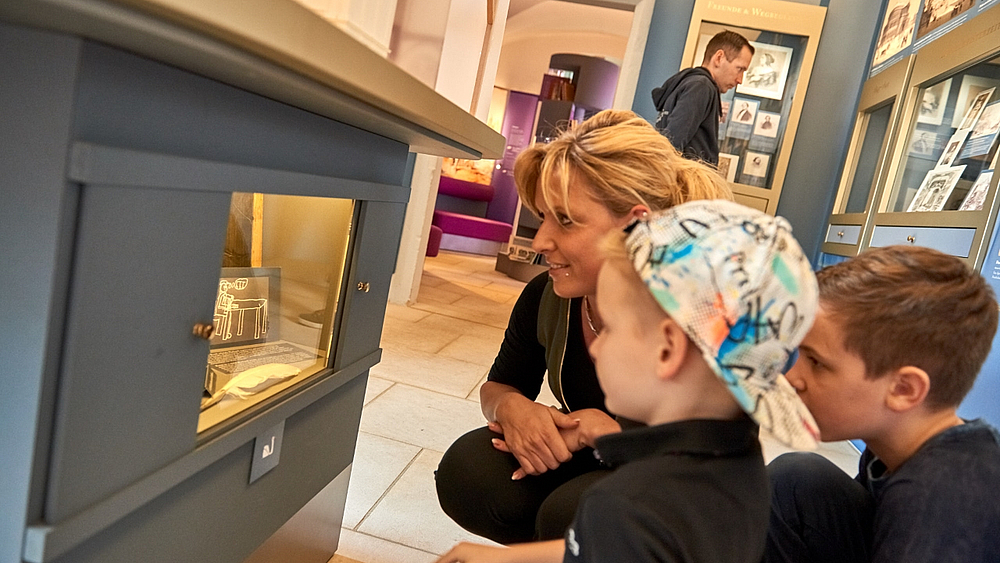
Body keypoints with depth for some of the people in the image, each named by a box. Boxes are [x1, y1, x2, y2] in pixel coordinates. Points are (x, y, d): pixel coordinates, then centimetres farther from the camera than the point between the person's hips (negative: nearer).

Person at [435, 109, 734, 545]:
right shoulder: (545, 297, -14)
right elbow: (499, 386, 2)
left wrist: (615, 435, -31)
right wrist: (512, 407, -21)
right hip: (581, 465, 4)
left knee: (570, 515, -32)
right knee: (468, 474, -19)